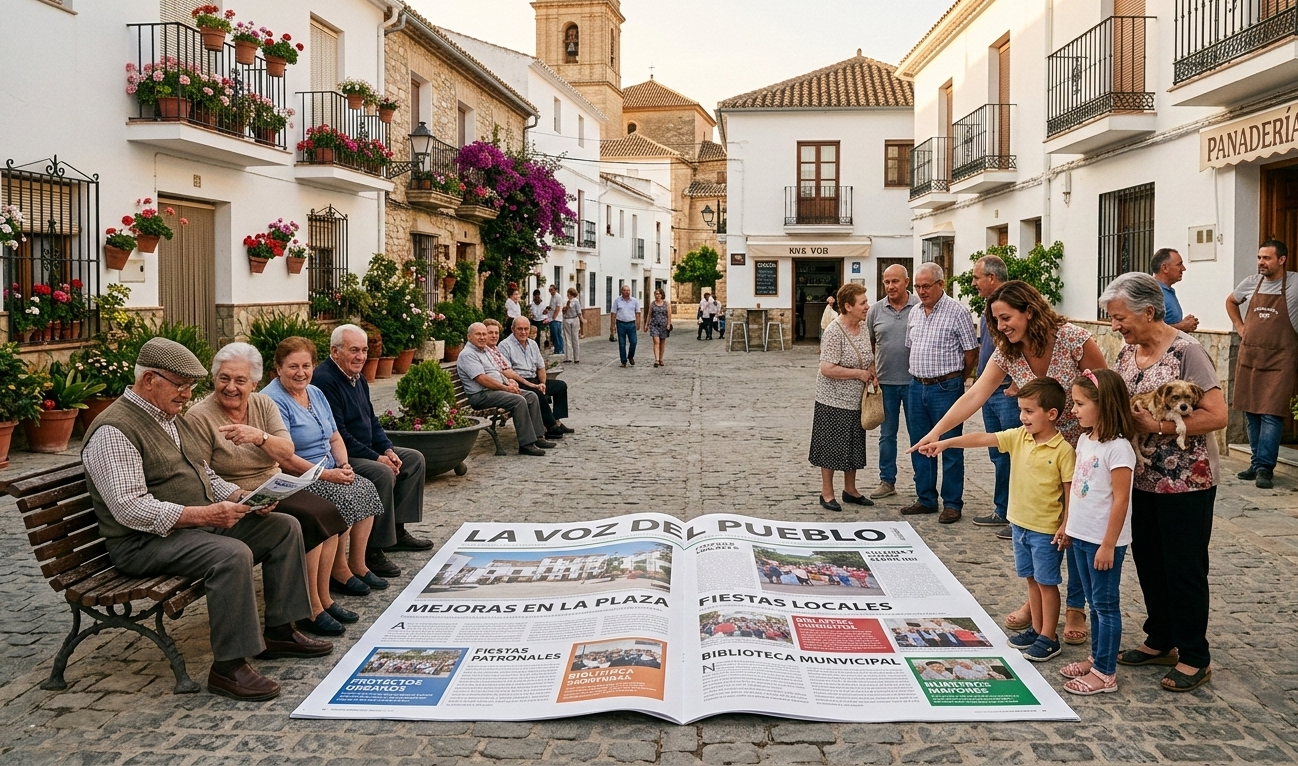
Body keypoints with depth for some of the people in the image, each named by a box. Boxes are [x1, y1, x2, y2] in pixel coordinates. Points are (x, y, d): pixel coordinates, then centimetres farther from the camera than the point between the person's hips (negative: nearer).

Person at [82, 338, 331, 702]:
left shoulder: (174, 418, 15)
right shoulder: (113, 431, -15)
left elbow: (205, 475, 22)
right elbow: (130, 509, -25)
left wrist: (241, 496, 2)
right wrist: (201, 514, -31)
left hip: (203, 521, 10)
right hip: (147, 541, -10)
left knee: (285, 527, 1)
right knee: (233, 554, -34)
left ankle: (279, 631, 6)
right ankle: (228, 667, -25)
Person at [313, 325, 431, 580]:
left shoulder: (358, 379, 13)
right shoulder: (324, 380, -20)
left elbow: (372, 421, 18)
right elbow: (338, 435, -24)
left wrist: (388, 449, 0)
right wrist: (376, 458, -21)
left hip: (367, 450, 11)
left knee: (414, 459, 11)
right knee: (382, 474, -32)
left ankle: (398, 531, 14)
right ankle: (372, 552, -23)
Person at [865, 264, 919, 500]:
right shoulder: (875, 311, 4)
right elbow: (868, 344, 11)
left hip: (914, 380, -2)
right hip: (885, 381, 3)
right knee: (887, 434, 11)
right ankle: (887, 481, 21)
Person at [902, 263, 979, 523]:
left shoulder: (957, 312, -9)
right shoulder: (914, 313, 11)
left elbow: (971, 353, -6)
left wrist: (952, 380, 4)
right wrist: (920, 377, 14)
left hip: (946, 388, -7)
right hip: (916, 387, 7)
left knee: (950, 447, 1)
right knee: (920, 446, 12)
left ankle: (952, 503, 10)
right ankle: (926, 499, 24)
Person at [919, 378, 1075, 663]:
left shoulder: (1063, 450, -17)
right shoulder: (1018, 437, -1)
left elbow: (1070, 491, -13)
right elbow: (982, 438, -6)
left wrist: (1066, 527, -15)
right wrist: (945, 443, -14)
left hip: (1046, 530, -6)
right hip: (1020, 523, 6)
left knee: (1047, 582, 6)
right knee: (1031, 579, 18)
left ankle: (1048, 638, 16)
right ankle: (1036, 629, 31)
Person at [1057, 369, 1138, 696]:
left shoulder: (1118, 448, -19)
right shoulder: (1084, 440, 6)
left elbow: (1121, 499, -19)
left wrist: (1108, 544, -18)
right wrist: (1068, 525, 16)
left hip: (1103, 541, -8)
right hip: (1081, 536, 8)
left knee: (1106, 605, 2)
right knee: (1094, 603, 18)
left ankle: (1105, 673, 10)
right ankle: (1096, 658, 30)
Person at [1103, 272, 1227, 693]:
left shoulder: (1186, 351, -18)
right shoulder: (1127, 352, 5)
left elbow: (1217, 415, -22)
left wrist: (1158, 426, -24)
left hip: (1186, 483, -7)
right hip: (1142, 478, 7)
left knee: (1184, 569, 3)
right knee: (1148, 562, 16)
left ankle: (1195, 658, 17)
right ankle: (1160, 642, 32)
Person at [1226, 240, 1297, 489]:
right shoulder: (1251, 283, 7)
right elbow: (1230, 301, 27)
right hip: (1248, 356, 5)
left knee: (1271, 414, -10)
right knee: (1251, 413, 8)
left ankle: (1264, 468, -8)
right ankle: (1257, 463, 17)